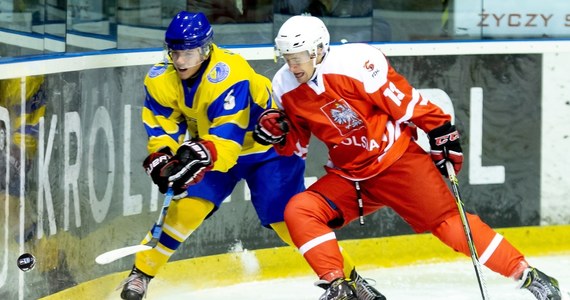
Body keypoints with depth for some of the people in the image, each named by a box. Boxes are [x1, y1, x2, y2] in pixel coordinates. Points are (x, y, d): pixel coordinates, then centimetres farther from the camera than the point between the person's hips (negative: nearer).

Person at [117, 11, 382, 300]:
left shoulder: (230, 74, -36)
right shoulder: (160, 80, -16)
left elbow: (227, 136, -41)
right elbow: (161, 130, -11)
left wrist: (200, 157, -58)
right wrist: (163, 162, -30)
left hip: (267, 146, -4)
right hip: (208, 146, 4)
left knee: (286, 219, -12)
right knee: (187, 207, -18)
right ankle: (140, 274, -5)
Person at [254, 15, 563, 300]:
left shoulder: (355, 63, -21)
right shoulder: (286, 89, -3)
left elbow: (406, 101, -15)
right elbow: (296, 145, 10)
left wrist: (441, 132, -13)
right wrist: (279, 133, -10)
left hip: (396, 159, -5)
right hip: (347, 177, 5)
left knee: (446, 220, -11)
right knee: (298, 211, -16)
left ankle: (527, 274, -4)